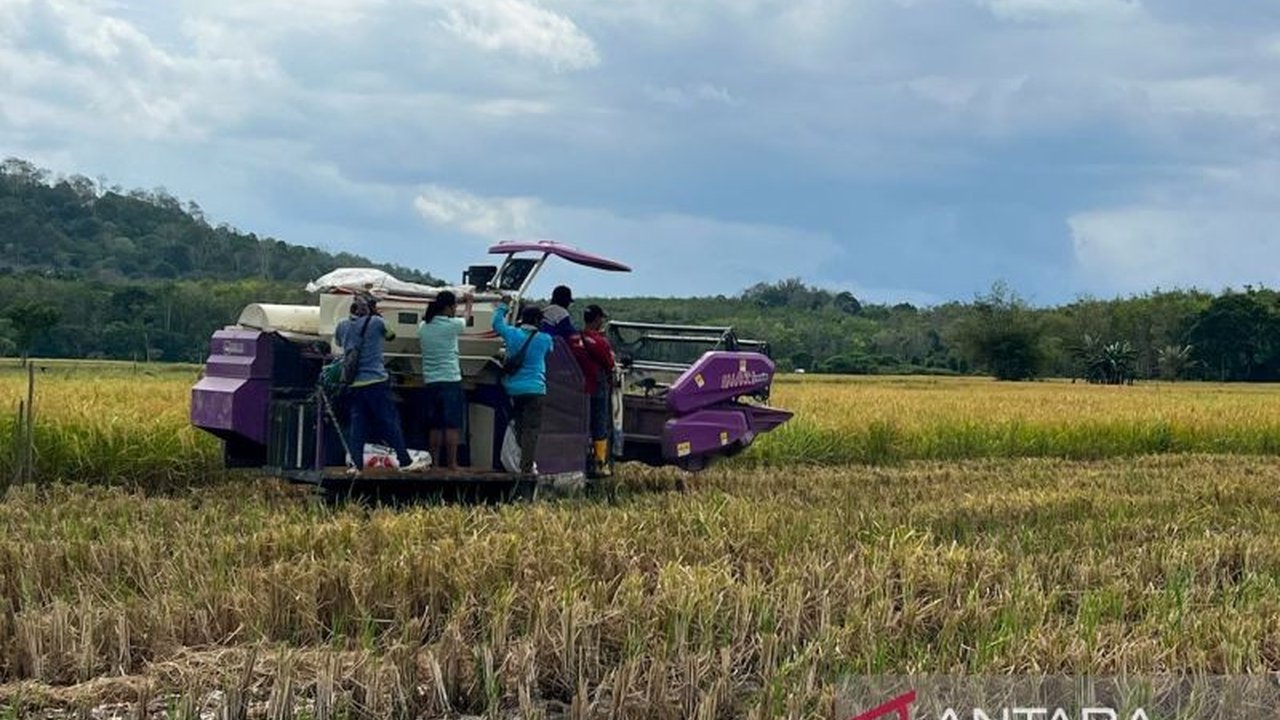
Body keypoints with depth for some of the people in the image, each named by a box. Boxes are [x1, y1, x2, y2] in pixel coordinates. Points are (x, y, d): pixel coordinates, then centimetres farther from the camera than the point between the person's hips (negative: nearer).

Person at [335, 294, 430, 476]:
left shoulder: (343, 326, 7)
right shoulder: (376, 322, -4)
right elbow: (391, 335, 14)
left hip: (353, 384, 4)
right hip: (376, 381, -4)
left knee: (357, 425, 6)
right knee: (390, 423, 0)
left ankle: (356, 464, -2)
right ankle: (405, 462, 1)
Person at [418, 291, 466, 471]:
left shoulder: (423, 327, 5)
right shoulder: (452, 325, -9)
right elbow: (465, 321, 12)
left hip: (430, 382, 6)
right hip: (450, 380, -6)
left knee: (435, 426, 10)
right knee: (452, 426, -2)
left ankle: (435, 463, 10)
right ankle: (452, 463, -2)